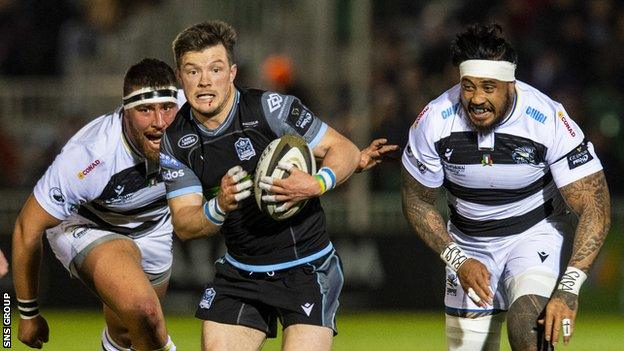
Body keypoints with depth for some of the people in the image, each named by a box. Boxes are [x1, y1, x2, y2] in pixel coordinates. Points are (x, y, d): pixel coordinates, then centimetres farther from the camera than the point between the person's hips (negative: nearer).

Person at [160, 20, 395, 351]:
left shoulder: (271, 107, -15)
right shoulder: (174, 142, -2)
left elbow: (345, 149, -9)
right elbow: (183, 225, -5)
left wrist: (317, 184, -30)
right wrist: (219, 207, -27)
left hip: (308, 269, -4)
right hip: (240, 271, 4)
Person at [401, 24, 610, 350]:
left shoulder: (549, 120, -25)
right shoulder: (435, 121, -19)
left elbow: (594, 208, -22)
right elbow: (417, 201, -3)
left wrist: (569, 288, -33)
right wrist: (458, 260, -17)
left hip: (537, 234, -3)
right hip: (468, 245, 3)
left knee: (528, 323, -30)